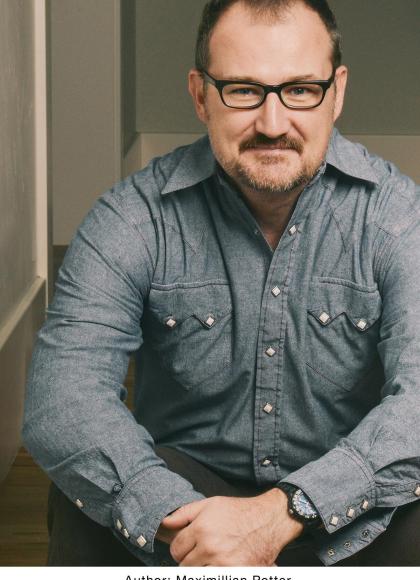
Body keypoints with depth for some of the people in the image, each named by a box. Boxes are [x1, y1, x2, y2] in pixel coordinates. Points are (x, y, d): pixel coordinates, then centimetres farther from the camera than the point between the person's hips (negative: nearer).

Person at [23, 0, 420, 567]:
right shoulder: (134, 218, -11)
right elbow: (60, 399, -22)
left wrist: (282, 512, -37)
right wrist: (176, 515, -39)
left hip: (347, 508, 0)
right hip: (185, 483, 0)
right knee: (84, 505, -29)